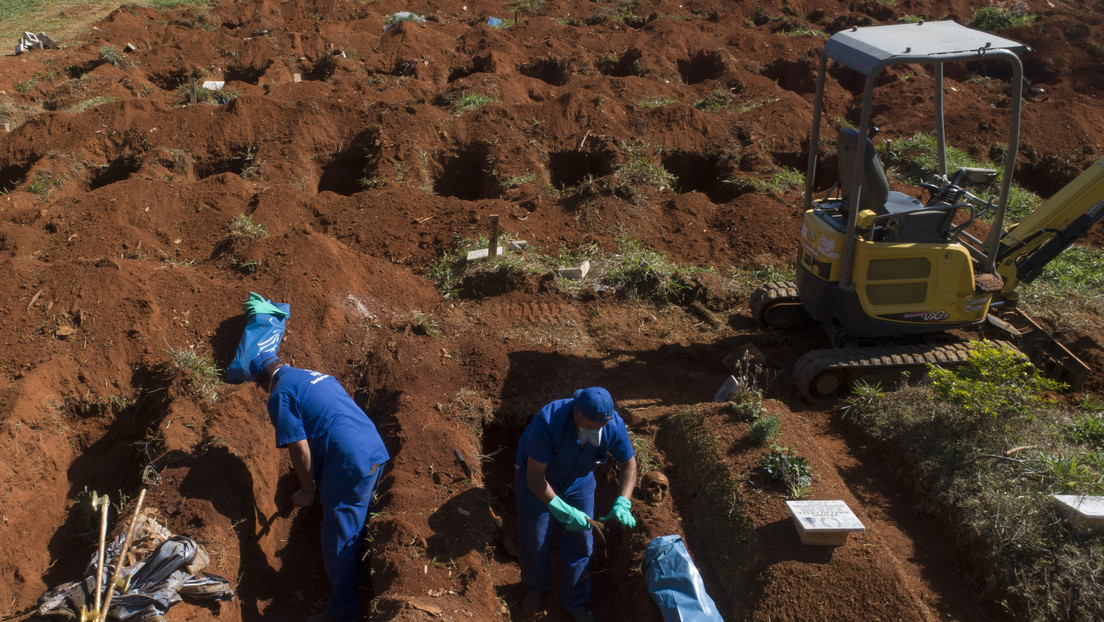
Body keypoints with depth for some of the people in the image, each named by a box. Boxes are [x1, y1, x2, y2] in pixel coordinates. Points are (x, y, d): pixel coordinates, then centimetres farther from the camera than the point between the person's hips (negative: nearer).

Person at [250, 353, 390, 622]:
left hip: (350, 467, -9)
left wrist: (307, 491, 2)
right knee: (355, 528, 27)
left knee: (337, 543, 5)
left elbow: (301, 450, -14)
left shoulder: (281, 395, -7)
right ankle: (354, 577, 45)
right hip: (376, 452, 9)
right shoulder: (316, 375, 19)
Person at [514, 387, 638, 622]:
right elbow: (534, 477, -34)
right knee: (535, 542, 8)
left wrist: (623, 503, -24)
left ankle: (575, 602, 30)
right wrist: (564, 512, -40)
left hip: (578, 481, 3)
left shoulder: (613, 424, -28)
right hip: (537, 480, -3)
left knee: (580, 543, 6)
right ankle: (535, 589, 38)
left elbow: (629, 463, -10)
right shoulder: (549, 422, -40)